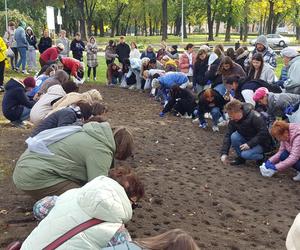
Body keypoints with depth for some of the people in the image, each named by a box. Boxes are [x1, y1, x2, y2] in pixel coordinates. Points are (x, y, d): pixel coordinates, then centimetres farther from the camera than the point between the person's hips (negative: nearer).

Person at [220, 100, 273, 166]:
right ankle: (241, 157, 0)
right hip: (248, 140, 6)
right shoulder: (233, 120, -8)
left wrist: (250, 144, -30)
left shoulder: (254, 116, -27)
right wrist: (224, 153, -18)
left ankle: (261, 157, 1)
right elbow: (228, 136, -9)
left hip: (262, 143, -6)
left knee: (246, 154, -30)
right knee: (234, 137, -21)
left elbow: (264, 133, -28)